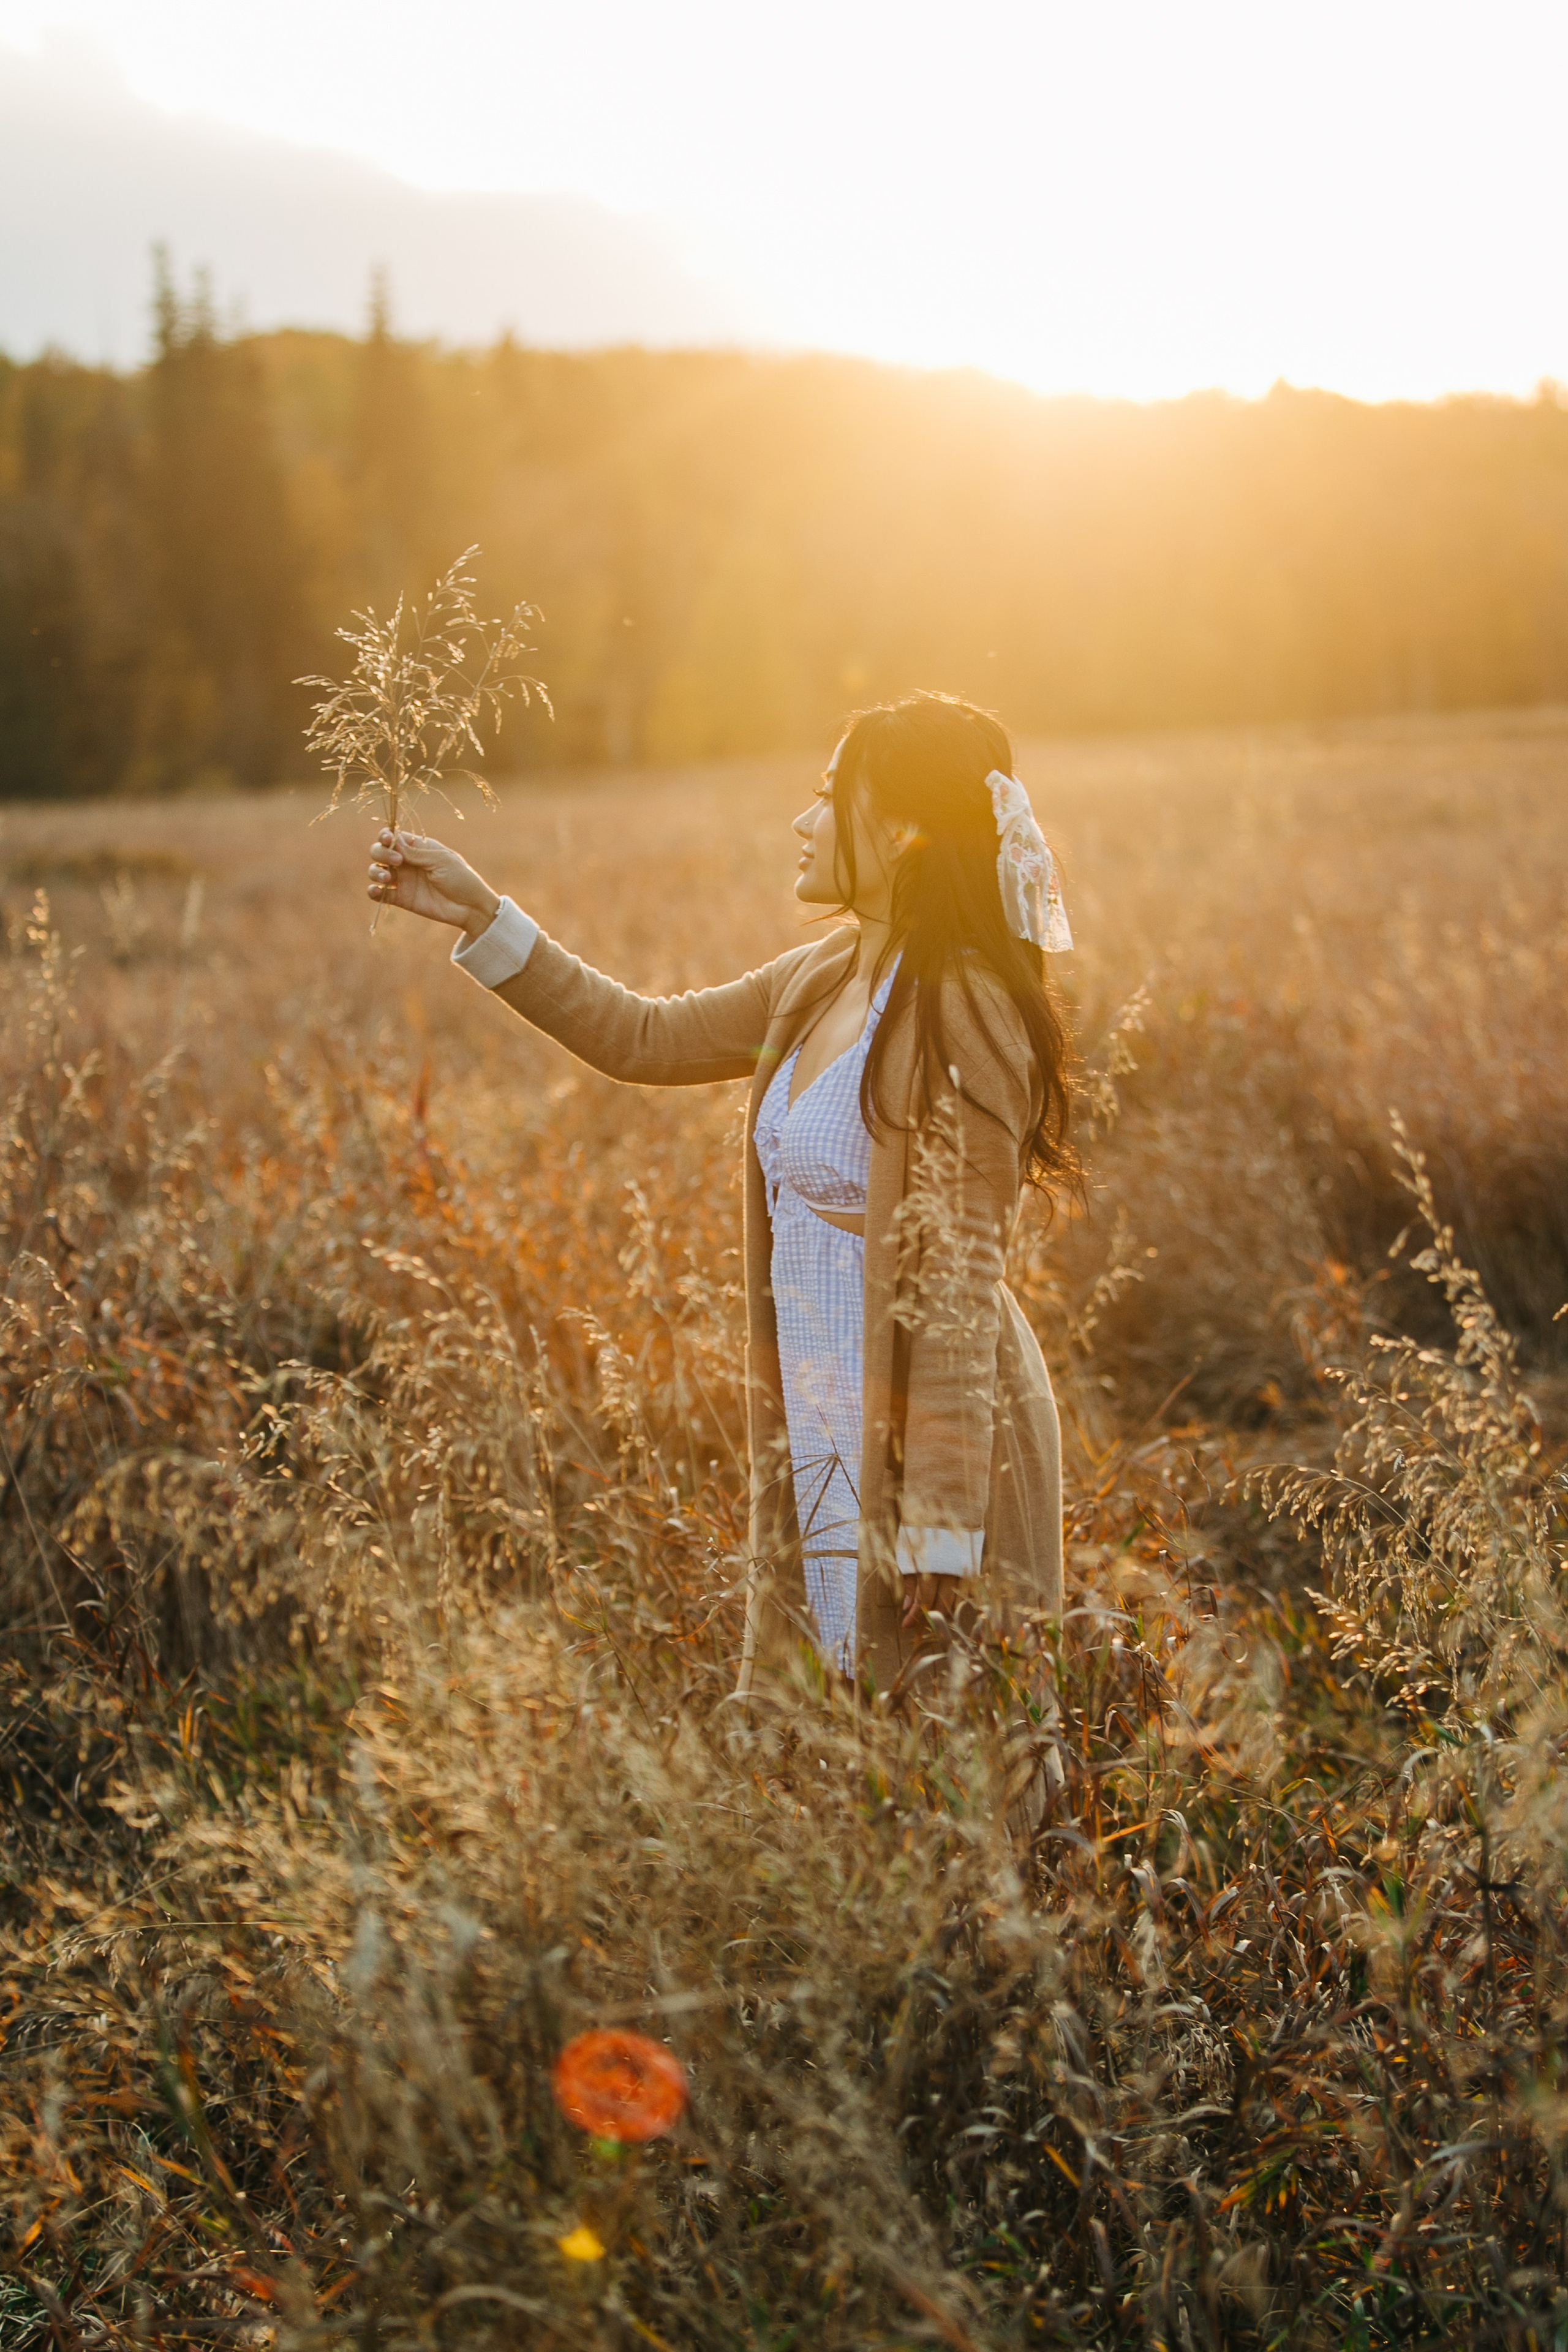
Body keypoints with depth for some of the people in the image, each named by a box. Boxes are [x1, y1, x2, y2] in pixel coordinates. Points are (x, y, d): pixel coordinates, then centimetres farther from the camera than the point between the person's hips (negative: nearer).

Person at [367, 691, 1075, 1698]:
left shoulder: (960, 1016, -18)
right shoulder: (819, 983, 8)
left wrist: (943, 1522, -21)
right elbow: (644, 1038, 20)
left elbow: (961, 1284, -20)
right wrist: (481, 917, 16)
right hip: (820, 1436, 8)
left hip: (926, 1439, -8)